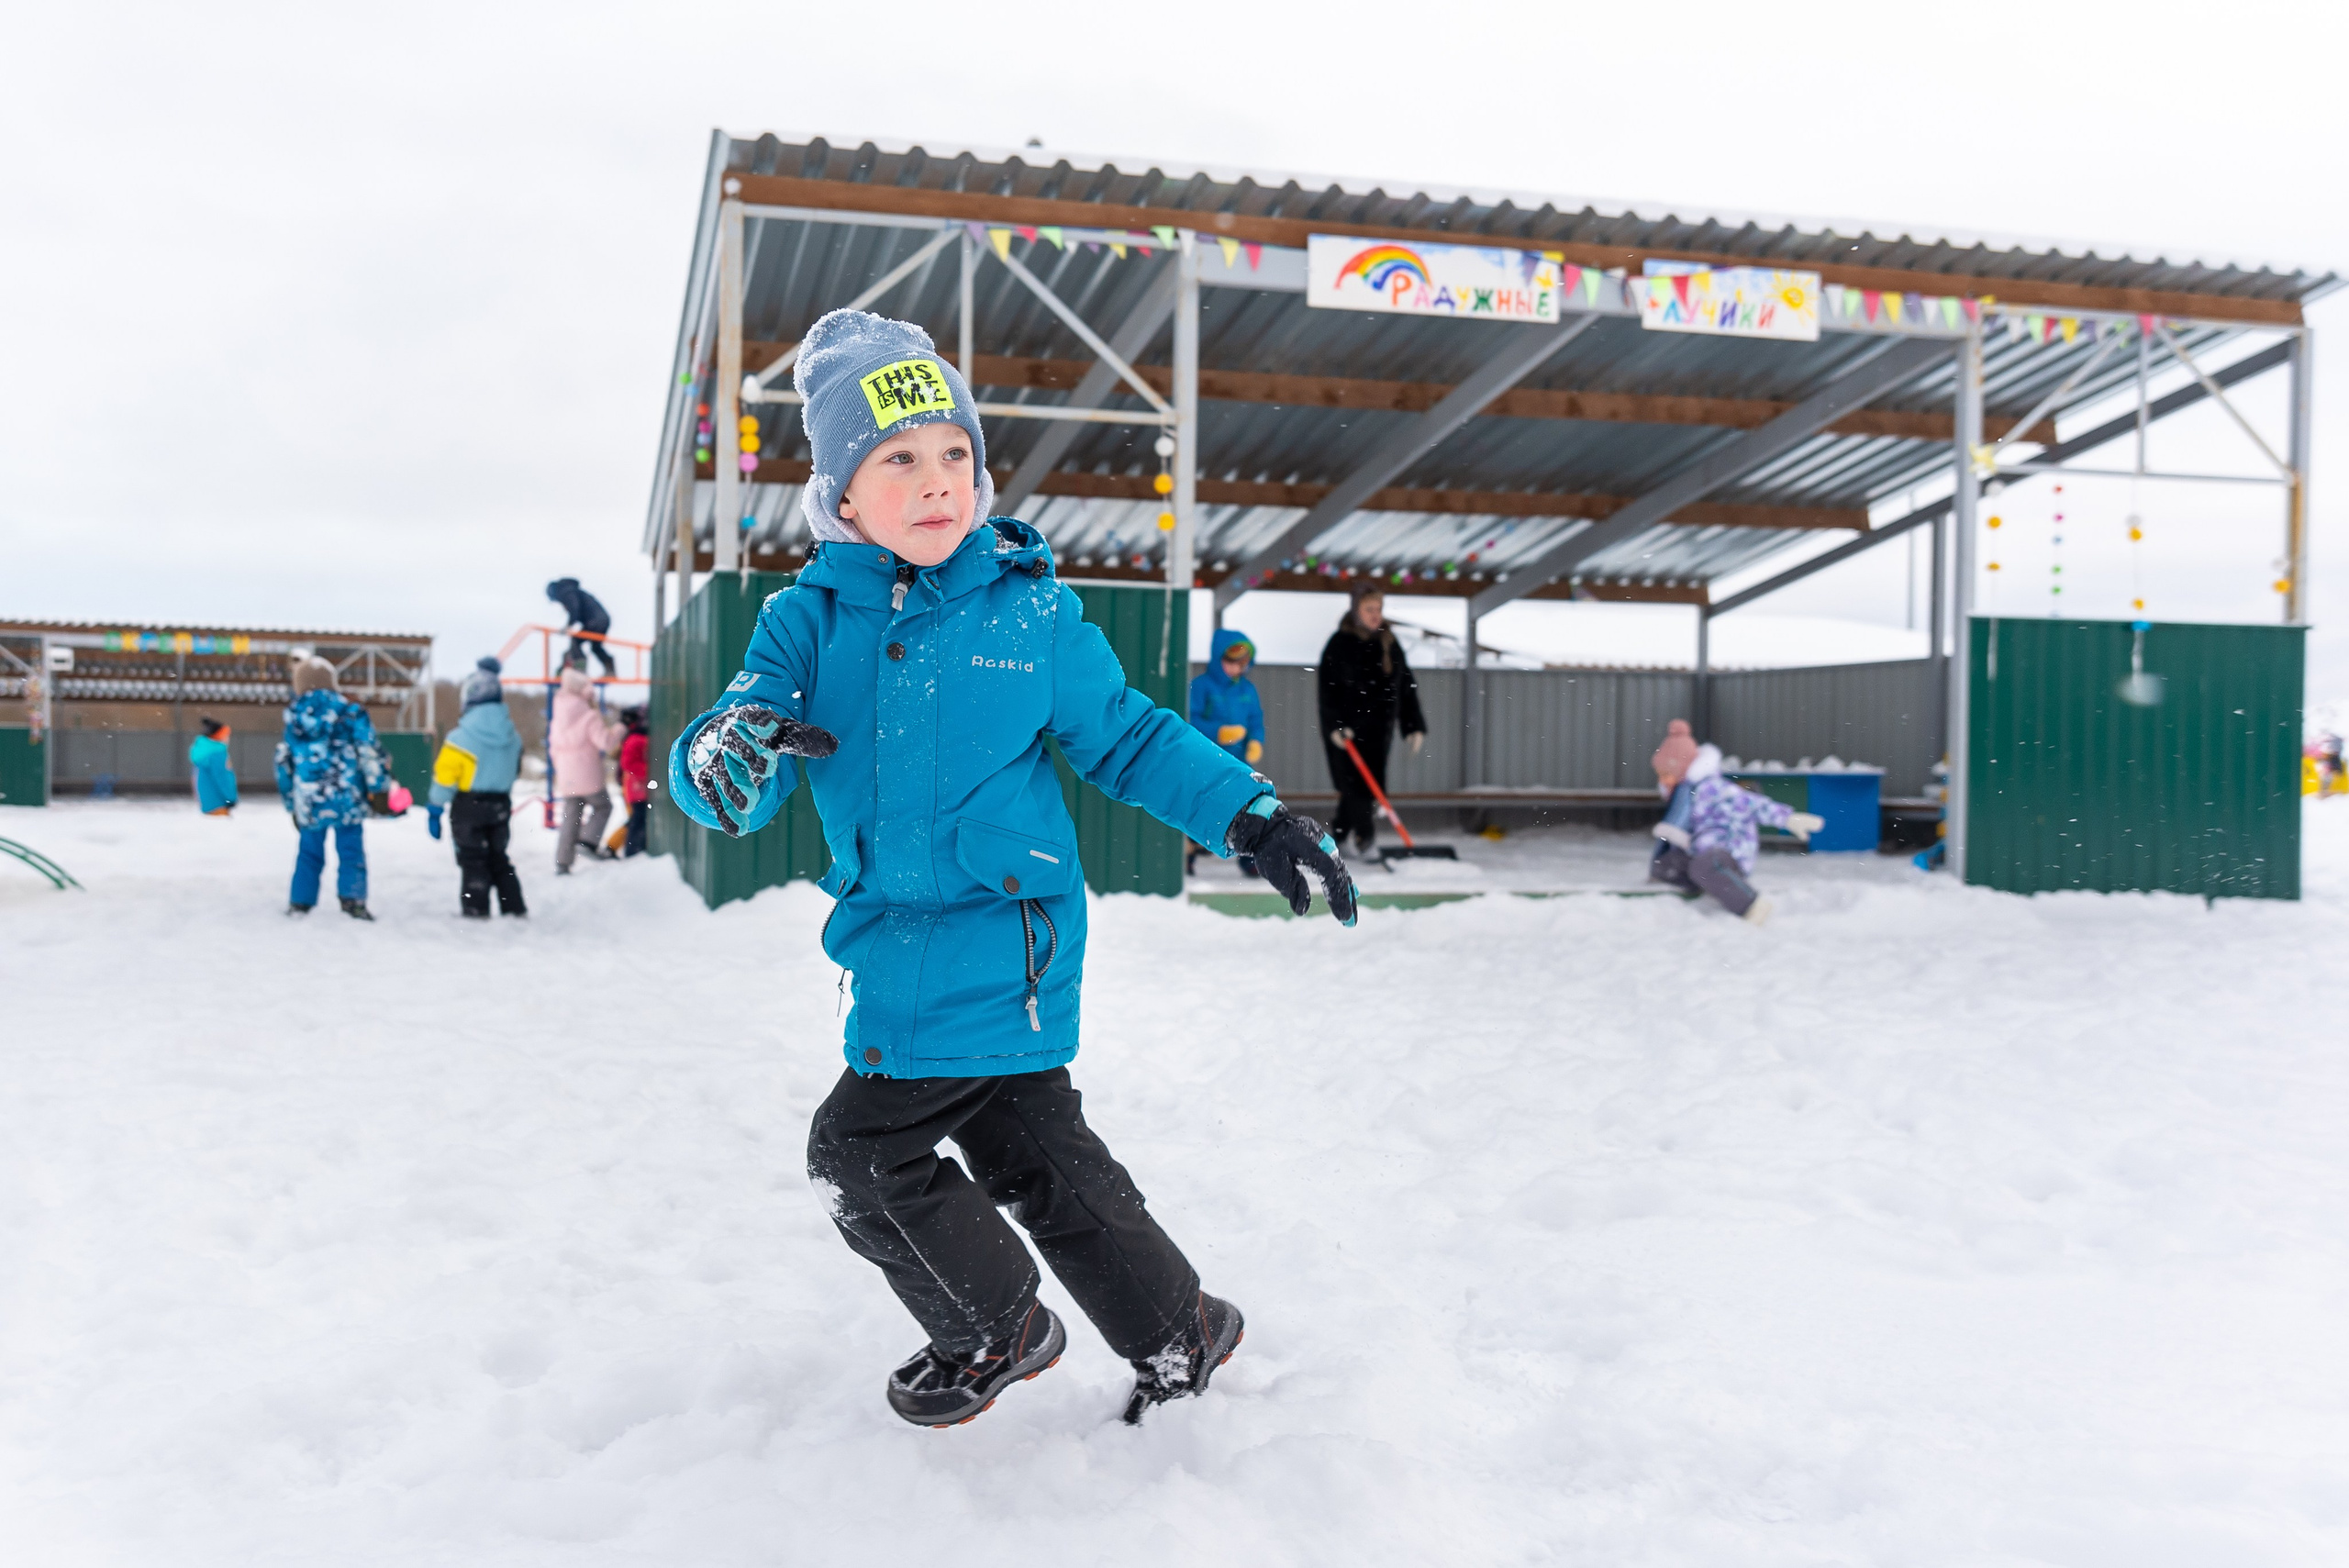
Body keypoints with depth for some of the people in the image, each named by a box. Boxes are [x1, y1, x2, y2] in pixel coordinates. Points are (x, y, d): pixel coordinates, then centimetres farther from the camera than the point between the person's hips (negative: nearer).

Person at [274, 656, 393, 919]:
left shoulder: (293, 719, 7)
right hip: (347, 798, -3)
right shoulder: (350, 713, -4)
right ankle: (352, 898, -10)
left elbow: (284, 764, 14)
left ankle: (300, 901, 17)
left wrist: (291, 803, 24)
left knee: (309, 851, 15)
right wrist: (380, 789, 0)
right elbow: (370, 752, -6)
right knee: (350, 849, 1)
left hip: (309, 801, 3)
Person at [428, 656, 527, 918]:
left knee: (472, 858, 4)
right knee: (498, 856, 17)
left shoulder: (462, 736, -16)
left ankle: (476, 909, 2)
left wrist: (435, 809, -8)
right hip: (501, 804, 5)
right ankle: (513, 905, 16)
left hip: (468, 806, -5)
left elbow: (445, 774, -15)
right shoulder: (512, 734, 2)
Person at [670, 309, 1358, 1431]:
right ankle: (1179, 1332, 36)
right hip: (903, 947, 5)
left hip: (997, 936, -5)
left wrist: (1251, 817, -4)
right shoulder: (807, 620, 0)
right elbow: (729, 785, -8)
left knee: (860, 1150, -3)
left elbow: (1126, 737, 4)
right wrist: (723, 756, -32)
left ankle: (995, 1336, 24)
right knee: (1030, 1149, 16)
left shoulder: (1028, 609, -6)